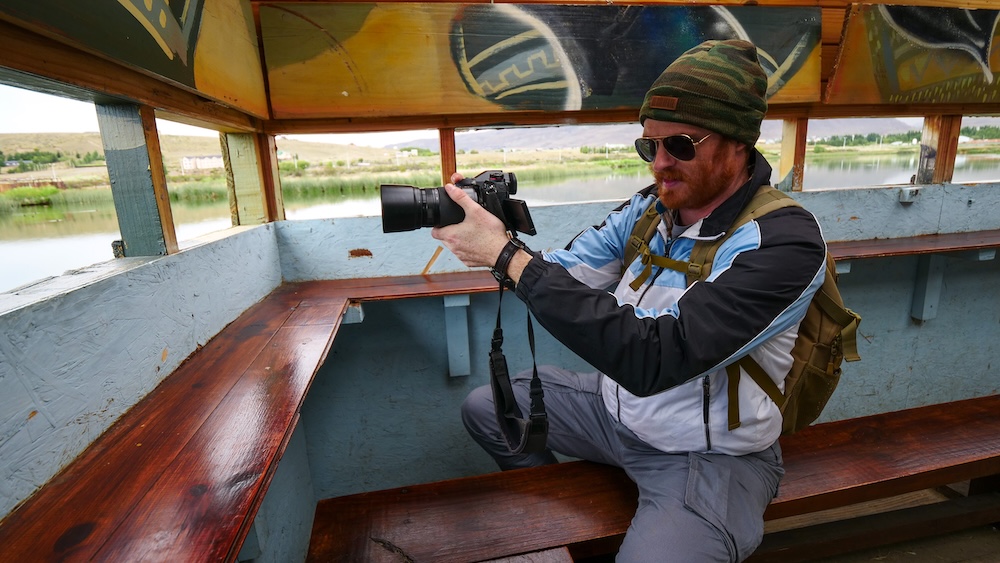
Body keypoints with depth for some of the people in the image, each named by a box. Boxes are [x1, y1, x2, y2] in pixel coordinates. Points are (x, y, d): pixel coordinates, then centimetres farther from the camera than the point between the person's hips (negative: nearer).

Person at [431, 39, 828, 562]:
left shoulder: (783, 241, -25)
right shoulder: (650, 207, -5)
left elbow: (653, 357, -36)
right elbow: (563, 276, -4)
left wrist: (507, 255, -35)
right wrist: (491, 240, -24)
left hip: (709, 456, -5)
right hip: (617, 405, 6)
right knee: (484, 407, 12)